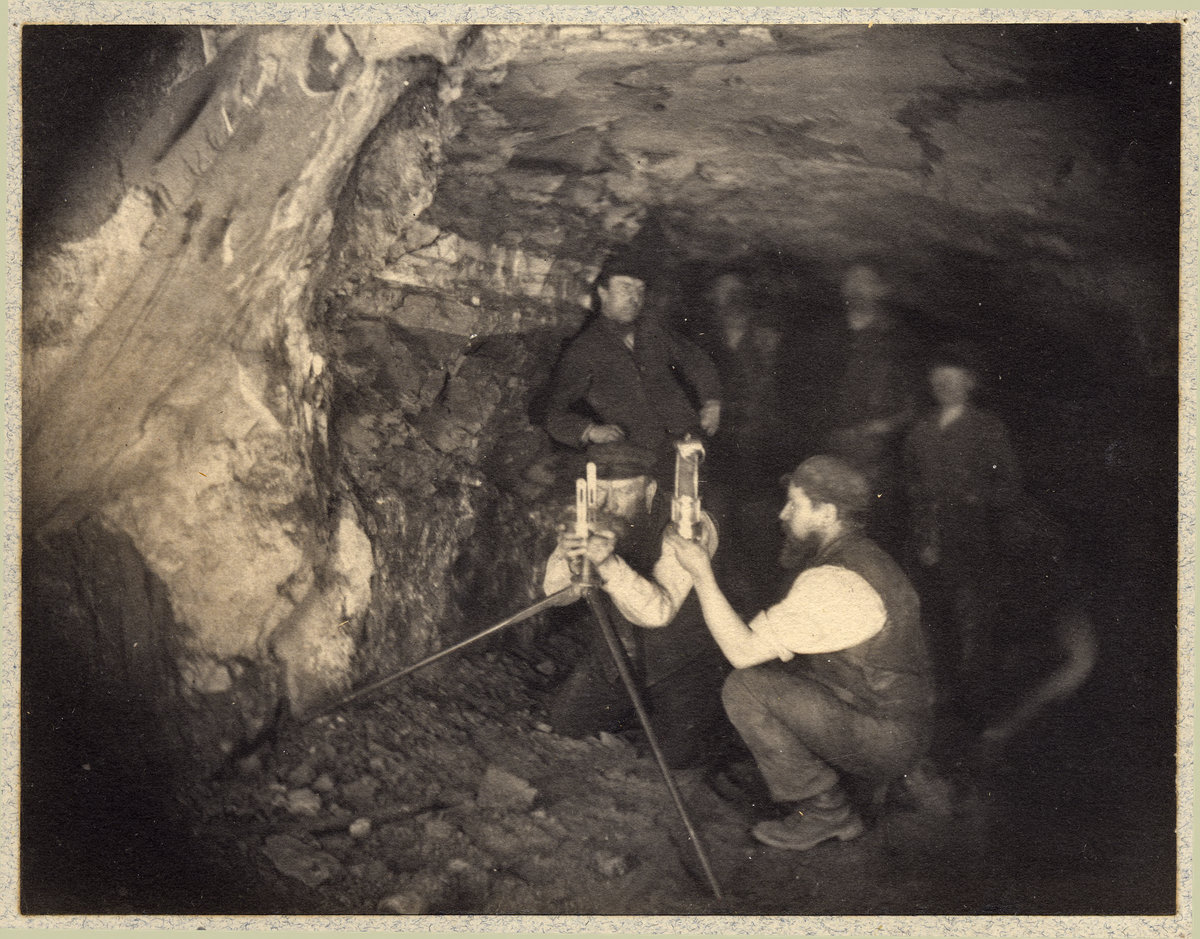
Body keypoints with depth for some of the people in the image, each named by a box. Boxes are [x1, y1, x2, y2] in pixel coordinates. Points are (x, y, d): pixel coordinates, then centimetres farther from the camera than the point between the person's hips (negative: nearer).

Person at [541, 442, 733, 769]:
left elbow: (658, 612, -35)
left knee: (681, 752, -17)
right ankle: (646, 707, 25)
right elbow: (553, 590, -13)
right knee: (565, 721, 2)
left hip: (680, 664, -5)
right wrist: (569, 561, -38)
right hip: (612, 658, 6)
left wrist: (608, 563, -50)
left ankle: (710, 710, 17)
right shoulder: (589, 520, -10)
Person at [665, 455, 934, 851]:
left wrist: (702, 575, -18)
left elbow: (743, 651, -23)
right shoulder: (860, 558, 9)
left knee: (745, 688, -16)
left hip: (886, 741, -10)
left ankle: (823, 809, -4)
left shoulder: (834, 582, -23)